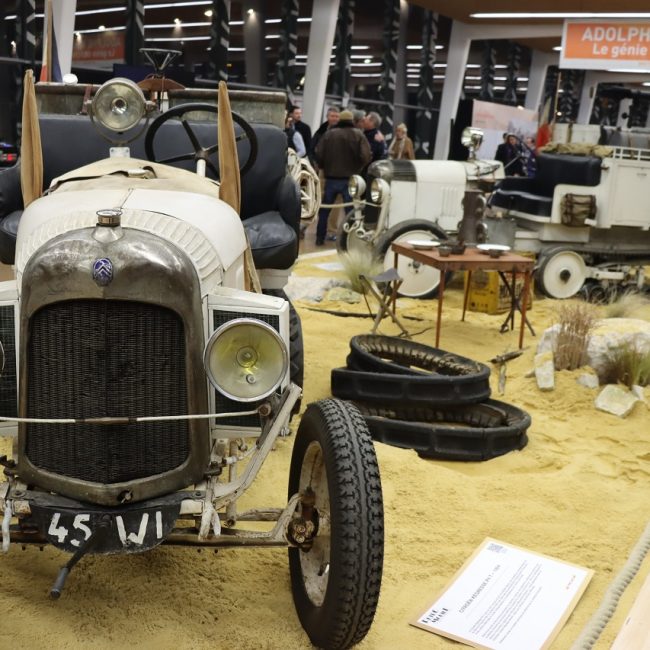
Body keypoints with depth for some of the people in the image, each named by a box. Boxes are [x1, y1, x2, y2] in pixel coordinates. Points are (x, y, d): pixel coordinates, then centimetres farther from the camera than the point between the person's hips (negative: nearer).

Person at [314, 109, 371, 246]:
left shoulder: (329, 134, 0)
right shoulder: (358, 135, -4)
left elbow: (318, 154, -6)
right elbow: (366, 157, -13)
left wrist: (325, 167, 12)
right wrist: (357, 168, 5)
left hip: (331, 178, 1)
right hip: (350, 179, -1)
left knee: (324, 209, 14)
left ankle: (320, 238, 17)